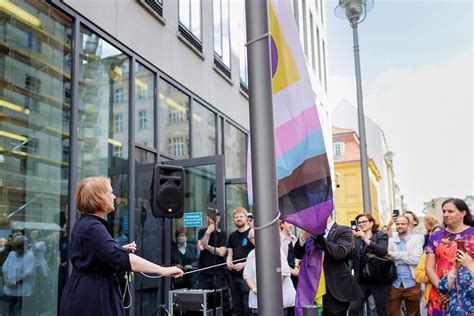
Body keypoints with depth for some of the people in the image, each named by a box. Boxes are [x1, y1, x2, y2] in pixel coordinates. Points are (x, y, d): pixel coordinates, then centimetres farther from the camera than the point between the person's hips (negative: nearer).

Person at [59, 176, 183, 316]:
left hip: (86, 292, 10)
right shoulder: (92, 227, -20)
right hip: (91, 295, -10)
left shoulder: (84, 223, 12)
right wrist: (163, 270, -36)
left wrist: (122, 249, 11)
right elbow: (119, 257, -33)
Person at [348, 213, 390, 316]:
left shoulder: (381, 235, 2)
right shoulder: (356, 238, 10)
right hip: (361, 281, 3)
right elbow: (351, 258, 0)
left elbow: (382, 251, -18)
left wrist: (366, 239, -25)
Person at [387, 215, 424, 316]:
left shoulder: (417, 239, -1)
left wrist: (395, 256, -11)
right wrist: (406, 254, -14)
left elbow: (415, 259, -14)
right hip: (394, 284, 2)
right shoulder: (390, 241, 7)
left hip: (412, 284, -2)